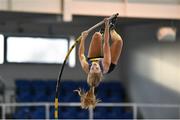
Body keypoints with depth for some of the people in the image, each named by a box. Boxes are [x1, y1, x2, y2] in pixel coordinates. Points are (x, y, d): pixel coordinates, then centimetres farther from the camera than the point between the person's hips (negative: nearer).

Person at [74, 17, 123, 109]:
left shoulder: (87, 68, -44)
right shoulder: (105, 66, -49)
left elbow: (81, 55, -22)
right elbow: (106, 44, -46)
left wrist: (83, 38, -15)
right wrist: (107, 26, -43)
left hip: (91, 59, 2)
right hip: (106, 63, -1)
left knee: (97, 35, -11)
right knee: (118, 40, -14)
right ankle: (111, 29, 25)